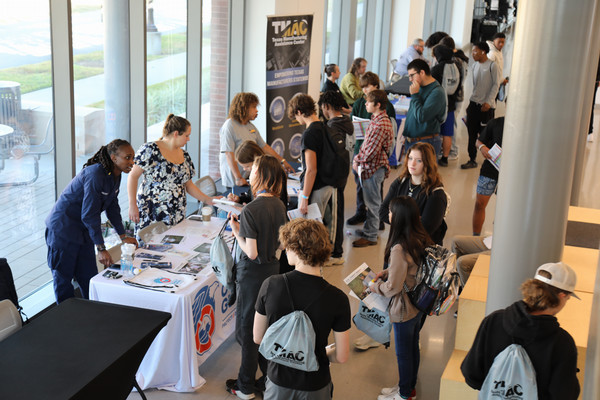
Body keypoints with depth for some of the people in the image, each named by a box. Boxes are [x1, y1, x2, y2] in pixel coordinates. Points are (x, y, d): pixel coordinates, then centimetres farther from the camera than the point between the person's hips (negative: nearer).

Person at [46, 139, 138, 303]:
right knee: (63, 278, 3)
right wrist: (101, 248, -28)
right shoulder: (95, 175, -28)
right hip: (63, 229, -9)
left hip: (83, 231, 9)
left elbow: (112, 207, 13)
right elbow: (89, 214, -29)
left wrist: (123, 236, 15)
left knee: (89, 277, 11)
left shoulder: (114, 175, 0)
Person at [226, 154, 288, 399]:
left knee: (246, 327, 6)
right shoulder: (279, 205, 0)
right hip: (273, 267, 7)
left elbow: (251, 253, -22)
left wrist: (236, 231, -9)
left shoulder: (251, 210, -23)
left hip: (253, 273, -7)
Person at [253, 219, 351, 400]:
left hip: (278, 380, 1)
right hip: (315, 385, 0)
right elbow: (341, 356, -13)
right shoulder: (337, 299, -20)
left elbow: (258, 338, -5)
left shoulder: (270, 285, -17)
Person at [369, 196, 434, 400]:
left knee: (403, 352, 12)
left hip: (404, 309, -8)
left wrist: (375, 286, -6)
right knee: (413, 347, 24)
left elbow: (393, 287, -25)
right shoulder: (421, 239, -6)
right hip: (419, 305, 8)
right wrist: (386, 273, 6)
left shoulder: (399, 249, -32)